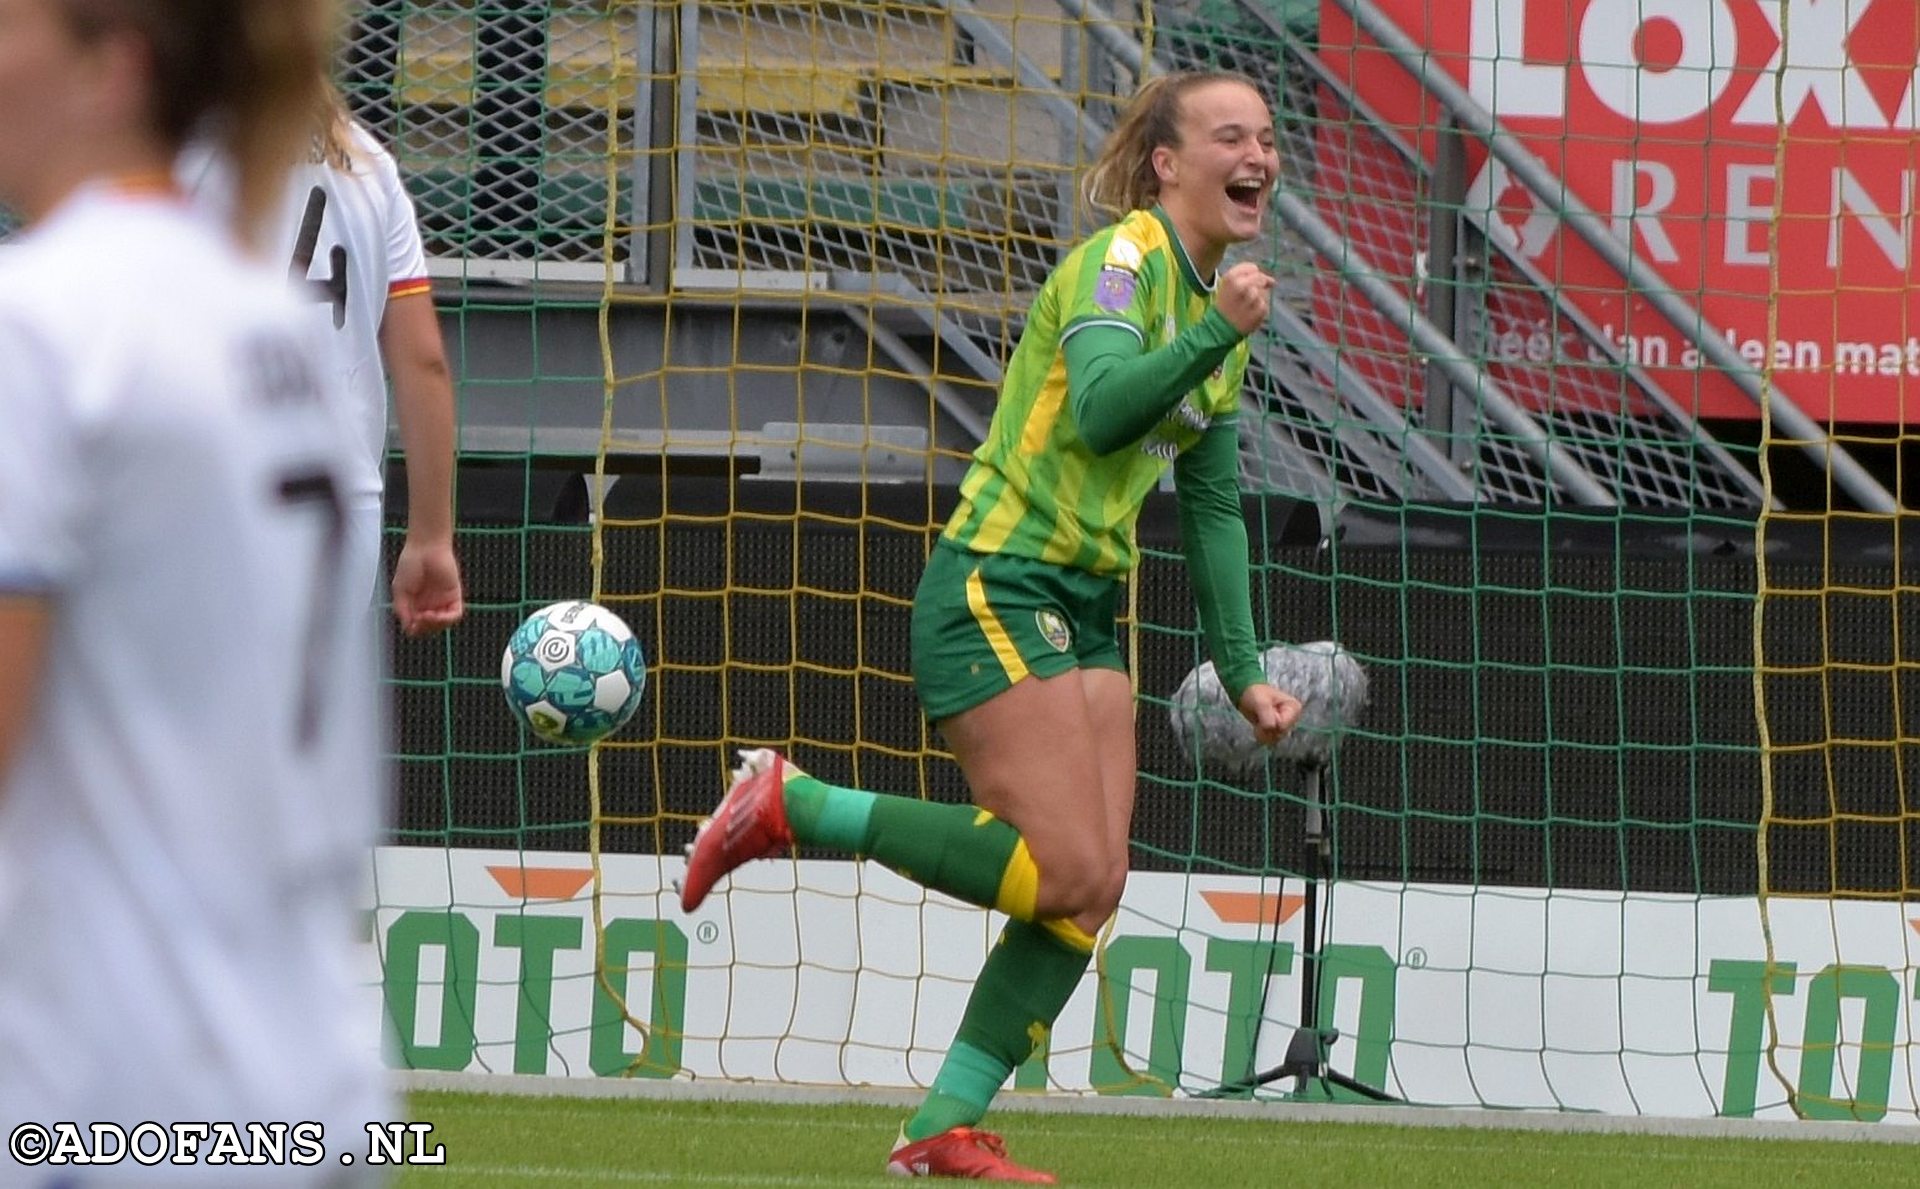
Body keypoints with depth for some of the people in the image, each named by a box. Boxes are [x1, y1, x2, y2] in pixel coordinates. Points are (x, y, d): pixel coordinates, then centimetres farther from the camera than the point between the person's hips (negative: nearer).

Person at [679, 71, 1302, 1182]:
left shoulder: (1217, 301, 15)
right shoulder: (1121, 261, -12)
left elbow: (1213, 506, 21)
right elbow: (1099, 411, -28)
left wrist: (1243, 671, 17)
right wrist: (1213, 338, -38)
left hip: (1081, 612, 9)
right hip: (994, 592, -9)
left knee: (1094, 888, -1)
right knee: (1068, 873, -16)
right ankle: (789, 806, -4)